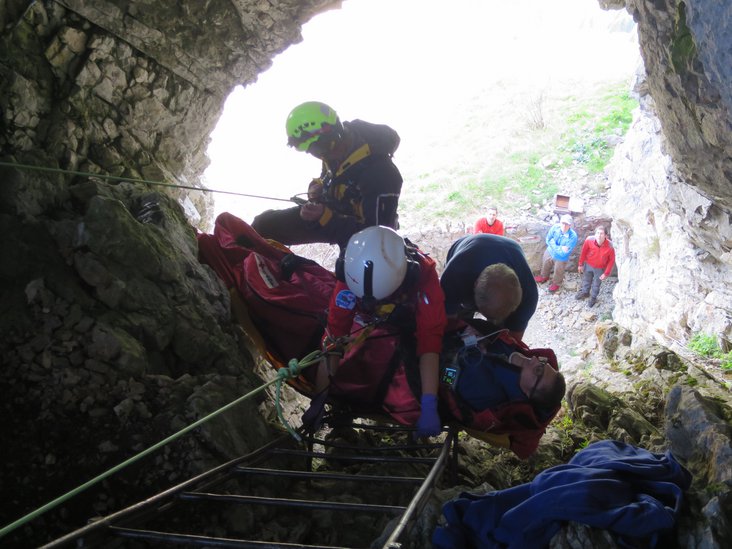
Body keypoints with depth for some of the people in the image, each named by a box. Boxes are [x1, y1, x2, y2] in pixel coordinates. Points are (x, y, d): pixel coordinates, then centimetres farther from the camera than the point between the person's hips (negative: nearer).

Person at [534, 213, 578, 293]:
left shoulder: (573, 237, -36)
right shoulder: (556, 227, -26)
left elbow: (564, 253, -32)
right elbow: (548, 240, -17)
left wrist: (554, 247, -23)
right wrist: (559, 248, -26)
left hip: (561, 258, -4)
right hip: (550, 252, 4)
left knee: (558, 272, 24)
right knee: (545, 265, 32)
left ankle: (556, 283, 56)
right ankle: (544, 276, 64)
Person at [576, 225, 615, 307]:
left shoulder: (610, 247, -34)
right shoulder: (589, 240, -30)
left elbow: (612, 260, -17)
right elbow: (583, 252, -12)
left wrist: (606, 273, -12)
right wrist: (580, 264, 0)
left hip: (600, 268, -2)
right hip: (588, 265, 2)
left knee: (596, 284, 22)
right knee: (586, 280, 28)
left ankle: (593, 297, 50)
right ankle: (585, 292, 58)